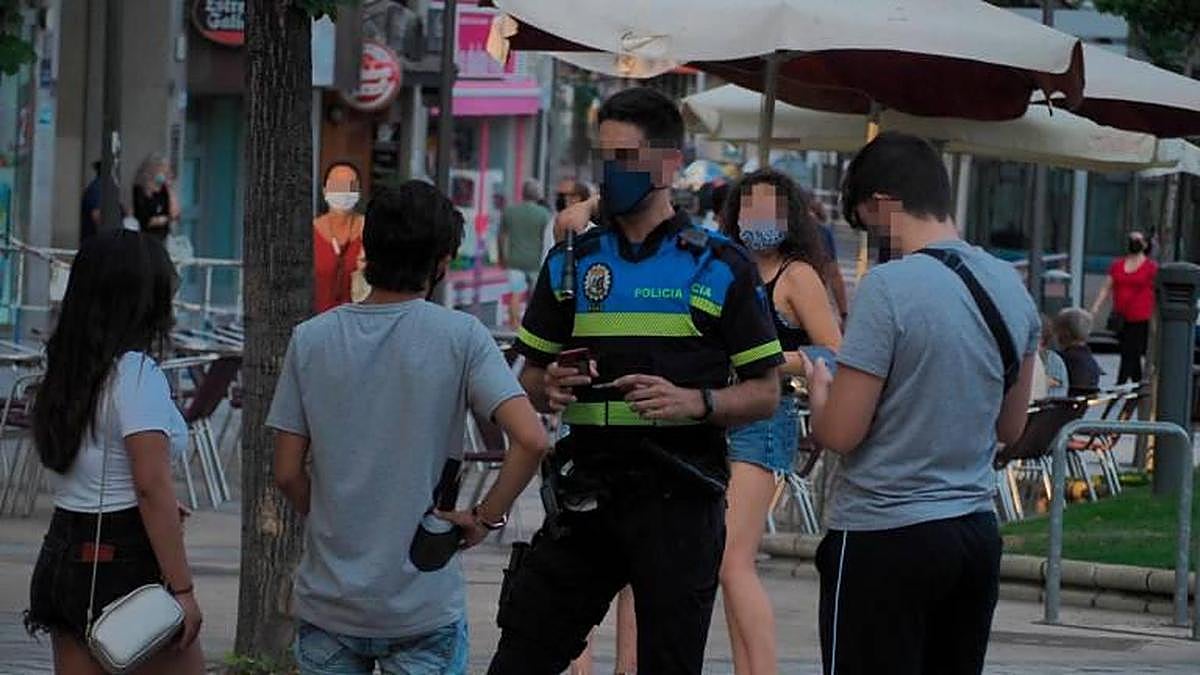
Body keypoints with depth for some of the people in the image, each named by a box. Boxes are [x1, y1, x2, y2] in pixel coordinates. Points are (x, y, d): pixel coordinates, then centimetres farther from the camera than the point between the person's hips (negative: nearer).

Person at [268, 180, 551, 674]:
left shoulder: (311, 339, -1)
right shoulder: (459, 337, -8)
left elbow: (288, 472, 1)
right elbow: (530, 439, -18)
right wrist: (486, 518, -4)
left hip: (328, 601, 3)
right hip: (423, 608, -2)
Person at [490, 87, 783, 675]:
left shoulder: (719, 268, 1)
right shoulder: (572, 263, 12)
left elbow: (765, 392, 1)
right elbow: (530, 379, 17)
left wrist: (695, 402, -18)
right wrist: (550, 388, -6)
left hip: (678, 494, -3)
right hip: (587, 488, 3)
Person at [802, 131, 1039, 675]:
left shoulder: (888, 288, -16)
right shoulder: (1010, 287, 7)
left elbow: (840, 433, -15)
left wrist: (819, 385, 5)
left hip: (884, 536, -7)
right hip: (977, 533, 7)